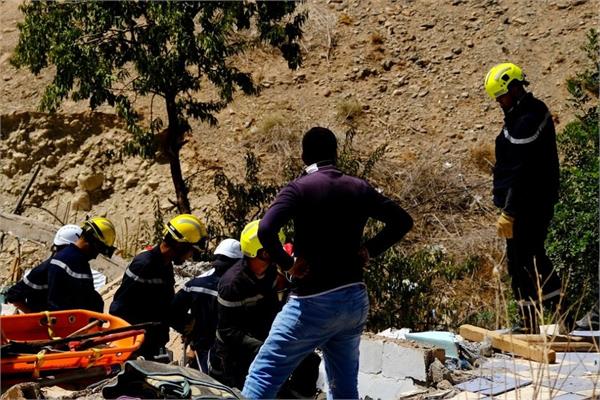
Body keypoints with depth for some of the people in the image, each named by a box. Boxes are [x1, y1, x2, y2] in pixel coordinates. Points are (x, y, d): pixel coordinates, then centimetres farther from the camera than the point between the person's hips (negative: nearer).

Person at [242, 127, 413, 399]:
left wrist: (287, 264, -10)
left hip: (314, 303, -5)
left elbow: (265, 230, -23)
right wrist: (369, 250, 10)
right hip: (355, 301, 6)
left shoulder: (299, 188, -8)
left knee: (263, 375, -1)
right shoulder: (359, 189, 7)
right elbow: (402, 221, 13)